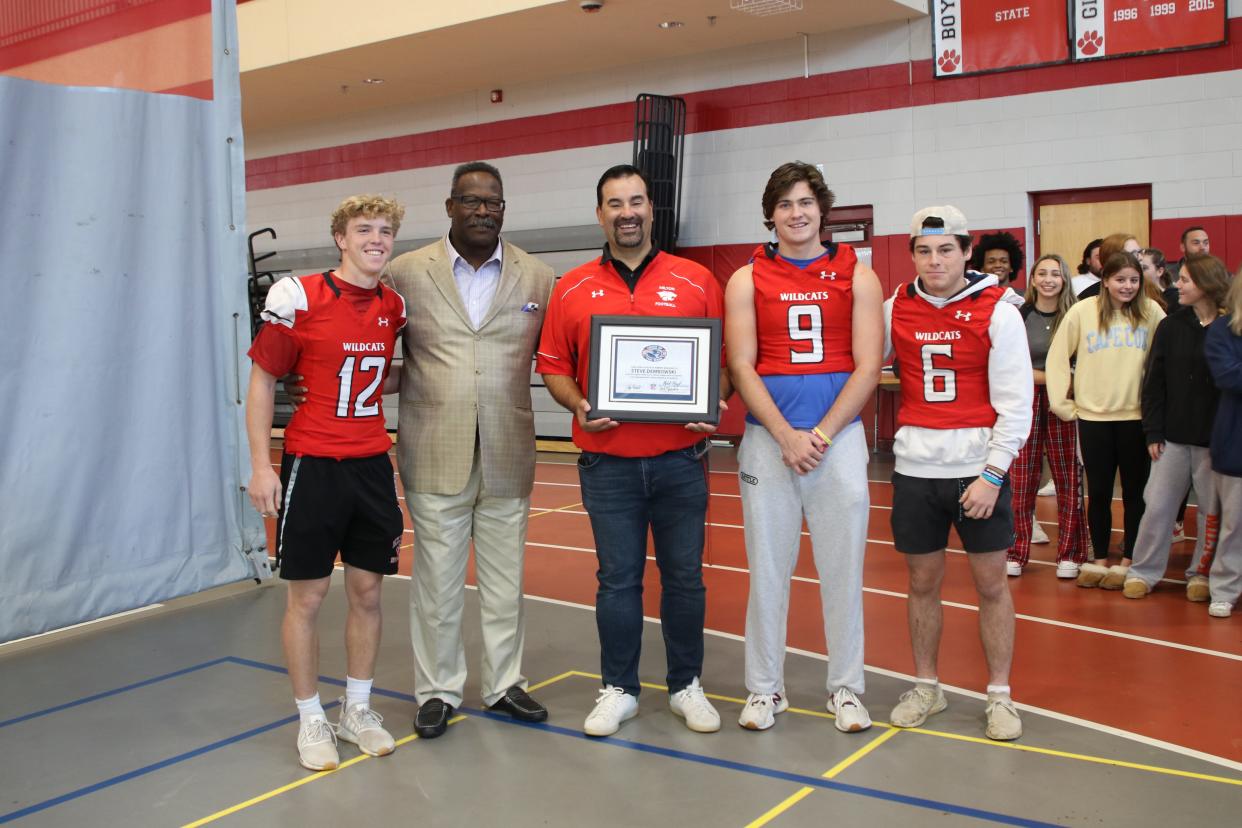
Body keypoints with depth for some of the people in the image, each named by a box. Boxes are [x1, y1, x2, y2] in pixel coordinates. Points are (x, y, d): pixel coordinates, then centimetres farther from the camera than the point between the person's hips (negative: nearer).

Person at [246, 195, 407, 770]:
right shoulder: (299, 298, -9)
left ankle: (357, 709, 27)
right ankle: (310, 718, 20)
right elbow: (262, 381, -4)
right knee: (307, 597, 4)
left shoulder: (394, 307, 6)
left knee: (368, 592, 11)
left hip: (372, 464, 5)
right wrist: (261, 465, -9)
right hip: (312, 465, -5)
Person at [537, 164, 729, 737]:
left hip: (680, 458, 0)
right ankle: (619, 689, 23)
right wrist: (578, 405, -11)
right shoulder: (572, 289, 5)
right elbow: (553, 366, 7)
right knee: (618, 578, 8)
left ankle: (687, 685, 25)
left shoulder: (697, 281, 3)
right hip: (608, 461, 0)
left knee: (684, 575, 9)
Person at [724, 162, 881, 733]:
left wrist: (822, 434, -10)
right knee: (767, 567, 5)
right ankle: (765, 688, 18)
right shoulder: (746, 281, 6)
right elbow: (742, 369, -1)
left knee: (842, 565, 5)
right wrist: (787, 436, -12)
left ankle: (846, 689, 18)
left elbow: (867, 368, -1)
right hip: (768, 438, 0)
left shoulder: (857, 277, 6)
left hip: (839, 435, 0)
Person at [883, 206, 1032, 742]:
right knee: (922, 582, 11)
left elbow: (1016, 403, -7)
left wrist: (992, 475, -12)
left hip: (979, 468, -2)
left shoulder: (998, 314, -5)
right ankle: (926, 686, 27)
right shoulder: (894, 311, 3)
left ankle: (1000, 695, 20)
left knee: (990, 582, 6)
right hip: (915, 469, 2)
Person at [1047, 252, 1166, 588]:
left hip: (1136, 415, 0)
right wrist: (1062, 402, 0)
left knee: (1134, 490, 7)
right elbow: (1057, 358, 3)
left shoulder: (1151, 312, -1)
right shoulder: (1082, 311, -2)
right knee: (1098, 491, 9)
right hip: (1093, 415, 0)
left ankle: (1127, 560, 20)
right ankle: (1099, 558, 22)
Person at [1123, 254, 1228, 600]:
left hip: (1215, 438, -2)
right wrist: (1154, 432, -3)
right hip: (1174, 437, 2)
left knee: (1213, 510, 8)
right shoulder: (1170, 327, 2)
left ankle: (1202, 573, 23)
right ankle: (1143, 571, 16)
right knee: (1157, 506, 4)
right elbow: (1154, 383, 2)